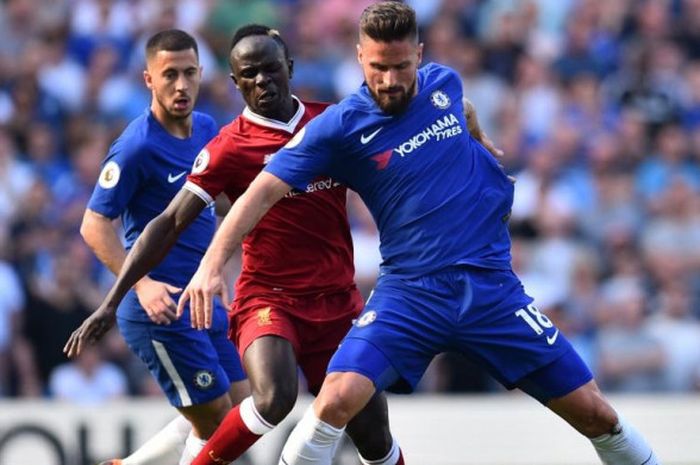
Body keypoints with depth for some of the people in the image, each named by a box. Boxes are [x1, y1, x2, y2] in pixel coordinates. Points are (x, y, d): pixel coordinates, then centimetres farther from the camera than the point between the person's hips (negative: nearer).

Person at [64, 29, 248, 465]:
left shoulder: (207, 129, 7)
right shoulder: (138, 146, -17)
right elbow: (95, 224, -16)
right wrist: (141, 283, -27)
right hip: (159, 308, -8)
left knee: (238, 408, 12)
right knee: (215, 422, -6)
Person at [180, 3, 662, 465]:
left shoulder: (444, 83, 3)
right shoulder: (341, 126, -8)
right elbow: (264, 191, -11)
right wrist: (212, 264, -21)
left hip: (491, 285, 3)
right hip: (409, 291, -2)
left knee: (595, 415, 0)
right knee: (337, 400, -25)